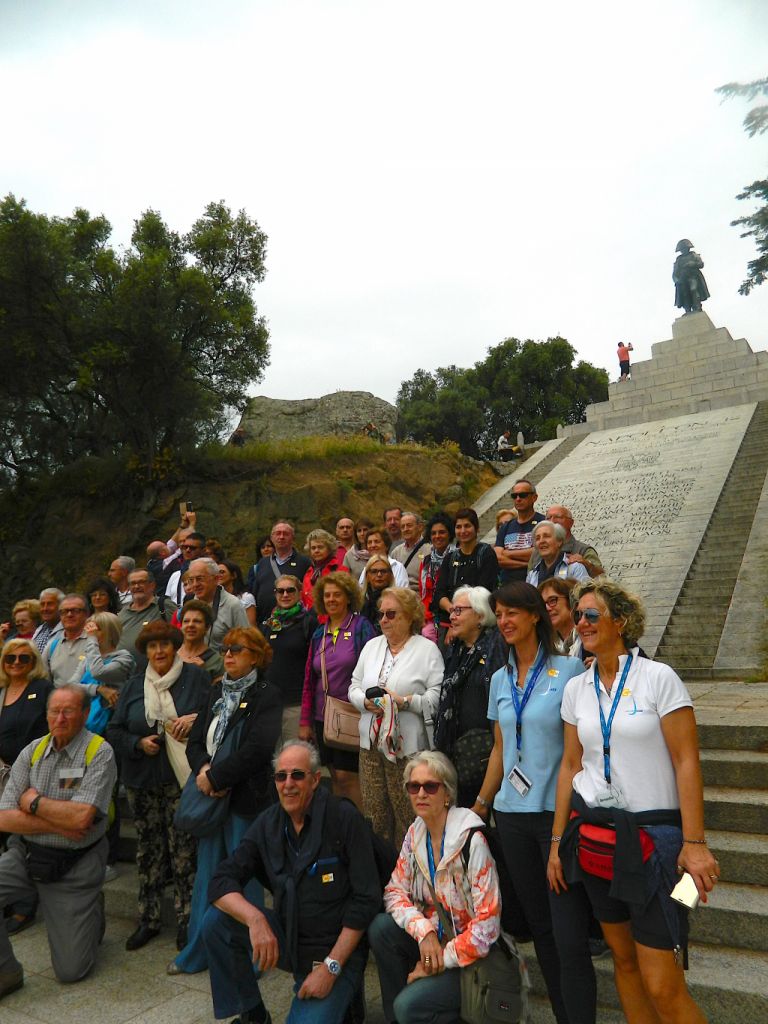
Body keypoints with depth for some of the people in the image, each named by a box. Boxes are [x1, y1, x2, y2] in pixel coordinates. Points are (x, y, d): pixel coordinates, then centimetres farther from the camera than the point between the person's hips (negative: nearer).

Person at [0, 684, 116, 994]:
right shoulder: (32, 751, 0)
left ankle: (92, 913, 31)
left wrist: (33, 801, -12)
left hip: (74, 867, -4)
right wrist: (58, 824, -16)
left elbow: (82, 817, -24)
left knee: (71, 971, 2)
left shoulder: (99, 753, -14)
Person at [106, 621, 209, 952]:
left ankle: (185, 920, 15)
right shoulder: (134, 685, 8)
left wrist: (195, 719, -20)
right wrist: (139, 743, -10)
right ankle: (148, 919, 26)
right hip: (142, 781, 3)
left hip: (182, 778, -3)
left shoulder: (195, 677, -2)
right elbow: (114, 731, 7)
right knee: (148, 848, 12)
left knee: (183, 849, 0)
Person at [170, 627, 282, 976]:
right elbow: (195, 740, 9)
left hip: (247, 799, -6)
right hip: (213, 798, 6)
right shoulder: (216, 693, 12)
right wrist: (203, 768, -10)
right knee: (207, 875, 16)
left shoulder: (266, 696, -9)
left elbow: (258, 748, -20)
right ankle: (197, 951, 32)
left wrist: (216, 776, -17)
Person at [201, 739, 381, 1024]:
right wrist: (255, 919, -26)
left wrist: (331, 966, -17)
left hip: (337, 949, -4)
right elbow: (221, 882, -8)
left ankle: (339, 999, 9)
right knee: (216, 921, -14)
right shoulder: (267, 824, -2)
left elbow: (366, 900, -15)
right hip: (286, 938, 5)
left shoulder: (344, 818, -17)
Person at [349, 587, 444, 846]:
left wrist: (405, 701, -21)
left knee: (407, 815, 0)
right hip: (371, 742, 5)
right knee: (373, 812, 10)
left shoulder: (428, 649, -4)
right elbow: (354, 686, 15)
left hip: (407, 746, -5)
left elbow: (438, 696, -11)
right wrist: (366, 702, -5)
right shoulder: (371, 646, 14)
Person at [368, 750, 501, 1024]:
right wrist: (424, 931, -17)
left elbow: (487, 923, -21)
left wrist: (442, 960, -16)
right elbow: (395, 891, 0)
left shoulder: (471, 840, -23)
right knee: (380, 928, -16)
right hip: (434, 939, 6)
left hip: (474, 954, -6)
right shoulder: (416, 833, -3)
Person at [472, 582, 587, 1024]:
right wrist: (481, 804, 16)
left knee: (568, 935, -5)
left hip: (558, 812, -5)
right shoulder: (500, 680, 9)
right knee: (540, 927, 15)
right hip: (512, 814, 6)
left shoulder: (569, 670, -7)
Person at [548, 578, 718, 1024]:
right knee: (623, 957, 16)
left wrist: (694, 843, -15)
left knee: (662, 984, -4)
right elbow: (571, 765, 9)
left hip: (653, 832, -5)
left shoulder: (658, 677, -9)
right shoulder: (577, 689, 5)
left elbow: (687, 762, -10)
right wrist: (558, 840, 9)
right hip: (593, 832, 5)